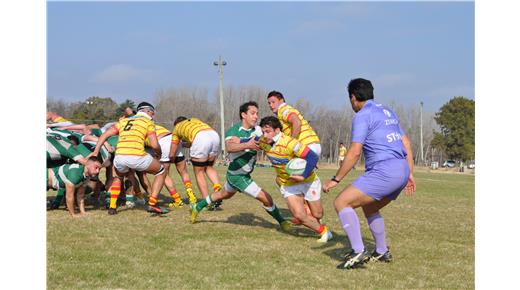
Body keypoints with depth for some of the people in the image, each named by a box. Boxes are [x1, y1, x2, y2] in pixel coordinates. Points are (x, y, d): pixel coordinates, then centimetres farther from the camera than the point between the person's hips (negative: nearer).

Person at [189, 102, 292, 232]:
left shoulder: (257, 130, -3)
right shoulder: (233, 131, -22)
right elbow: (229, 147, -41)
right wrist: (247, 144, -55)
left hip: (243, 173, 8)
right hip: (238, 175, -8)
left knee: (224, 195, 30)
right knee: (266, 198, -7)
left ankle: (197, 207, 46)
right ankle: (282, 222, 12)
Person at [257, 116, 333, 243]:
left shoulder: (289, 143, -32)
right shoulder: (263, 142, -12)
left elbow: (313, 157, -31)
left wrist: (303, 176, -33)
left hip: (308, 181, -4)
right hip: (288, 184, 4)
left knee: (317, 214, 9)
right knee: (299, 215, -15)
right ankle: (324, 232, 11)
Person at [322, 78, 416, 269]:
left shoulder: (363, 116, -5)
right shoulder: (388, 112, 22)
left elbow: (355, 152, -13)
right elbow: (406, 144, 22)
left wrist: (335, 180, -9)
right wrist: (410, 174, 25)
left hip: (384, 171, -9)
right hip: (402, 170, 9)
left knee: (341, 203, -8)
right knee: (369, 208, 28)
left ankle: (358, 252, -15)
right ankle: (382, 253, 32)